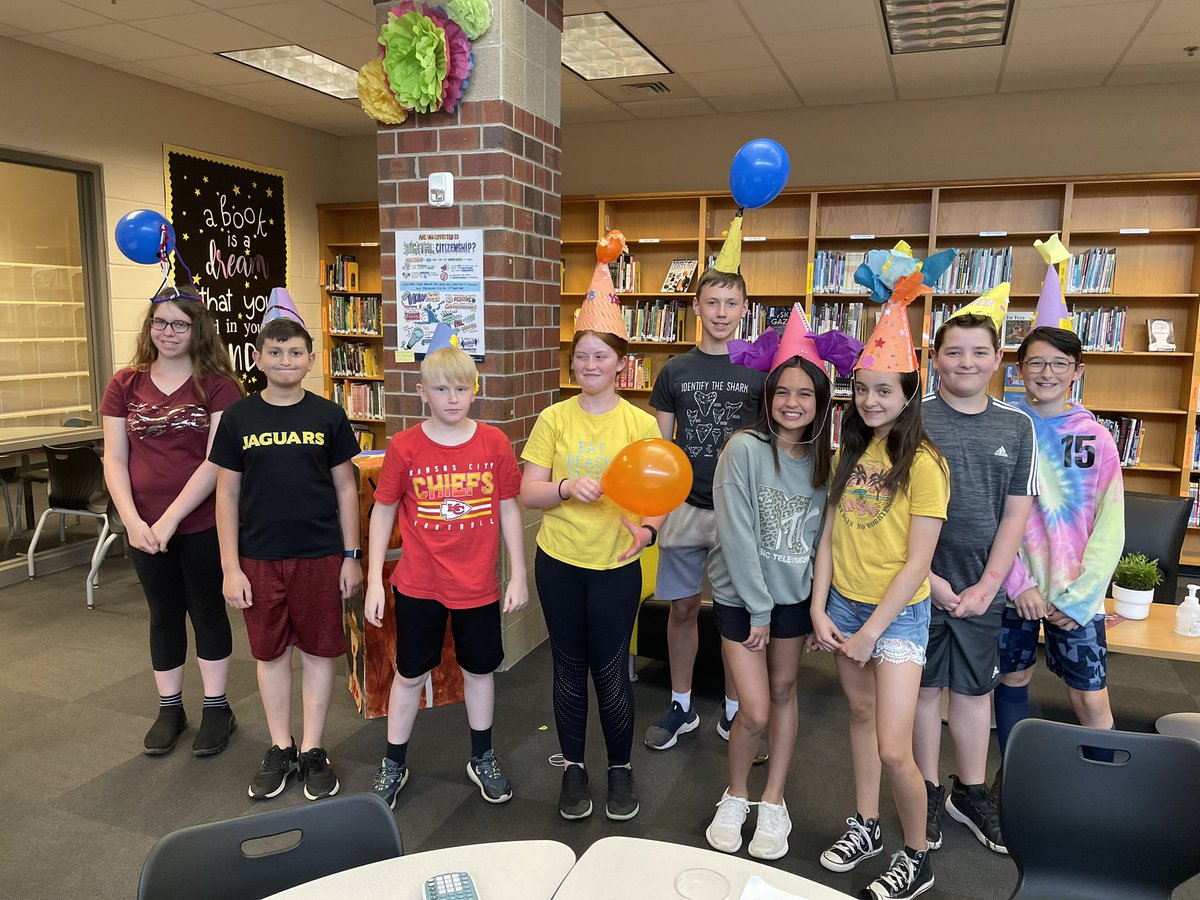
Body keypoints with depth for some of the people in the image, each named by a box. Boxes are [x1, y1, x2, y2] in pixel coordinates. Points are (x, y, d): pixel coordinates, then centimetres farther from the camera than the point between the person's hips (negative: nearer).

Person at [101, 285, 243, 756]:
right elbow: (114, 459, 1)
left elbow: (217, 461, -14)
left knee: (207, 610, 10)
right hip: (144, 529, 3)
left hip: (202, 524, -3)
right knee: (164, 614, 16)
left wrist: (171, 519, -17)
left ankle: (217, 708, 24)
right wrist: (133, 521, -11)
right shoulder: (125, 385, 3)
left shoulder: (218, 385, -8)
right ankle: (170, 708, 31)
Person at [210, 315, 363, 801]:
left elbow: (345, 488, 3)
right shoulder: (238, 418, -1)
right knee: (270, 653, 11)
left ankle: (312, 749, 24)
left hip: (320, 556, 0)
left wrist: (351, 556, 0)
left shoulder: (328, 415, -2)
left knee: (318, 651, 8)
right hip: (259, 558, 1)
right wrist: (230, 567, -3)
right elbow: (227, 493, 1)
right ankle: (280, 748, 28)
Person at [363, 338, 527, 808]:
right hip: (418, 586, -1)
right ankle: (394, 765, 34)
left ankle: (482, 759, 37)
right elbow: (382, 513, -2)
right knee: (410, 673, 13)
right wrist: (374, 582, -3)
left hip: (478, 585, 1)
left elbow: (508, 509, 1)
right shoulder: (404, 447, -8)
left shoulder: (495, 443, -6)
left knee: (479, 669, 16)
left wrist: (518, 575, 1)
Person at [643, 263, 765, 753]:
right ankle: (681, 706, 27)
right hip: (685, 506, 1)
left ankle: (733, 710, 26)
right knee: (683, 607, 10)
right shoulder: (675, 370, 4)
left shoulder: (759, 371, 0)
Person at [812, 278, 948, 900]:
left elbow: (917, 561, -15)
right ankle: (866, 826, 38)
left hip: (898, 613, -6)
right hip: (842, 603, 6)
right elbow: (829, 535, 5)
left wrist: (870, 631, -13)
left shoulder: (922, 463, -15)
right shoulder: (849, 453, 4)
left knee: (893, 750, -6)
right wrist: (818, 609, -2)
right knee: (860, 712, 19)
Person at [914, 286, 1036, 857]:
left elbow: (1016, 514, 1)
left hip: (982, 587, 2)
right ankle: (928, 793, 27)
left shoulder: (1016, 426, 2)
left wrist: (985, 587, -6)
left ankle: (971, 793, 32)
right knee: (925, 687, 10)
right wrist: (928, 578, -12)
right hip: (920, 581, -2)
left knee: (974, 689, 15)